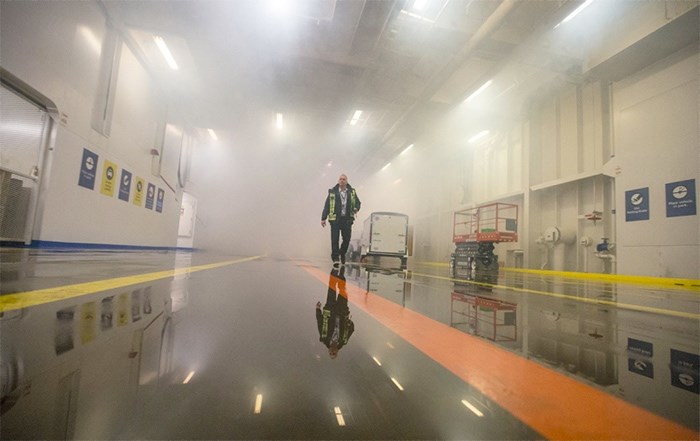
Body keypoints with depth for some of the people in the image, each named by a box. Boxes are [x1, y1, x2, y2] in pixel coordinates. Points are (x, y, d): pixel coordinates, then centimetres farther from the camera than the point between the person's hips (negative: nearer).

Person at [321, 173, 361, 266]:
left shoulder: (352, 192, 9)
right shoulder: (332, 192, 3)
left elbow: (358, 202, 20)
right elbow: (326, 205, 3)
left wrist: (356, 208, -4)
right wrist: (323, 218, -2)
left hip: (347, 219, 2)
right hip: (335, 219, -2)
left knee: (347, 239, 6)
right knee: (335, 239, -5)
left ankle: (342, 254, 30)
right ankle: (335, 258, 2)